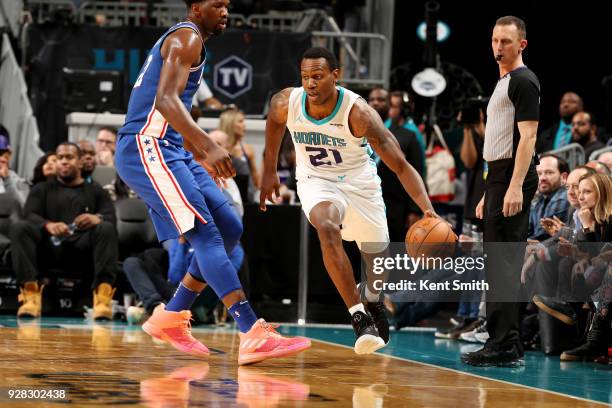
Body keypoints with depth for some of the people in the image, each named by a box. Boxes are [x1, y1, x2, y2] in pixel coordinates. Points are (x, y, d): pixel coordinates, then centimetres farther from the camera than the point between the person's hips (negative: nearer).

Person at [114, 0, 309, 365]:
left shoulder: (190, 42, 23)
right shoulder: (187, 37, -9)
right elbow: (165, 101, -24)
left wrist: (203, 156, 34)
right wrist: (209, 146, -35)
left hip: (171, 151, 10)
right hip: (146, 147, -10)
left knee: (230, 228, 8)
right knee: (206, 234, -19)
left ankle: (170, 318, 15)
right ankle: (253, 336, -28)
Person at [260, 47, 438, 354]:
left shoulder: (358, 112, -31)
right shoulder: (286, 103, -22)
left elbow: (401, 166, -31)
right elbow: (274, 122, 6)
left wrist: (428, 209, -45)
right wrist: (269, 172, 14)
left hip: (358, 182, 0)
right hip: (316, 181, 0)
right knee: (328, 228, -34)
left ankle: (372, 297, 53)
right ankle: (359, 319, -30)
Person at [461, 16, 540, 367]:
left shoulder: (524, 81, -9)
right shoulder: (504, 82, 22)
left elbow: (527, 136, -18)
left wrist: (515, 187, -26)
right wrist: (490, 193, 24)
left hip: (513, 180, -10)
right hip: (499, 179, 10)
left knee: (502, 263, -13)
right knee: (503, 265, 11)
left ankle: (503, 348, -14)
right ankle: (510, 347, 14)